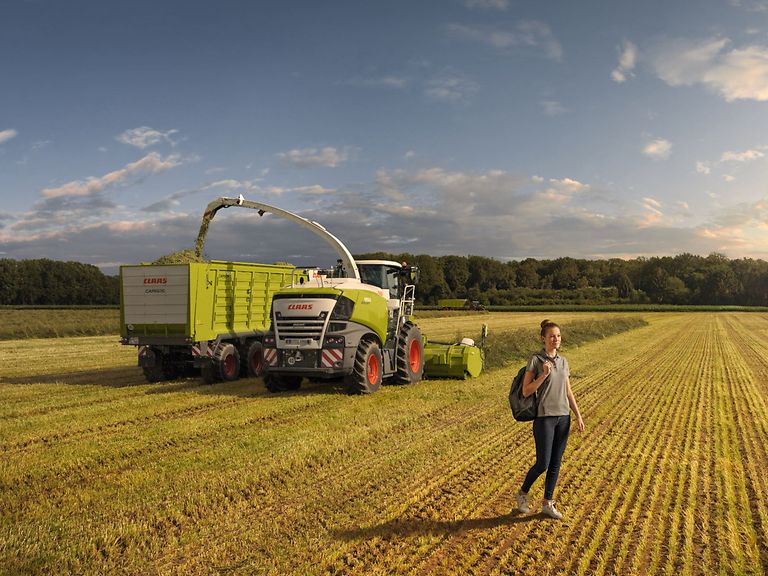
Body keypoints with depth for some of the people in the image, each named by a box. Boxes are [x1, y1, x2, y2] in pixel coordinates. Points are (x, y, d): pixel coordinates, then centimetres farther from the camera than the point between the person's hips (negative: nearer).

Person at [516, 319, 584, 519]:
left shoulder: (563, 362, 10)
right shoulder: (535, 360, -8)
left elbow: (568, 392, 12)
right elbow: (526, 392, -10)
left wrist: (578, 416, 5)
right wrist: (544, 375, -21)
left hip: (563, 417, 6)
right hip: (544, 418, -6)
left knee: (556, 463, 8)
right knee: (543, 464, -5)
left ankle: (547, 504, 20)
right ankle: (523, 493, 20)